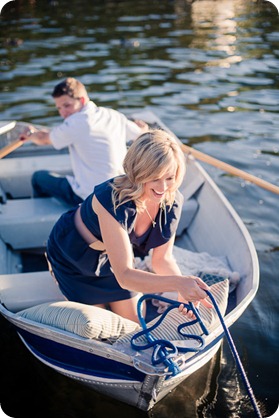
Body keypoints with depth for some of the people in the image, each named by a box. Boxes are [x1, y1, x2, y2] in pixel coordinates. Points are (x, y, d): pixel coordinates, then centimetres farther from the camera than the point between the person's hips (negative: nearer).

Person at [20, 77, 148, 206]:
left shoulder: (76, 122, -14)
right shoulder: (115, 116, 3)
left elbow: (42, 140, 0)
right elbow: (143, 130, 18)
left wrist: (32, 134, 24)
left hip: (90, 198, -7)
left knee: (38, 177, 12)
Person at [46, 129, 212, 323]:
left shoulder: (172, 201, -23)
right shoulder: (113, 200, -42)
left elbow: (162, 259, -15)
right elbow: (124, 276, -43)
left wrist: (184, 289, -35)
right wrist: (178, 282, -57)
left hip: (116, 256, 5)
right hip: (74, 258, -5)